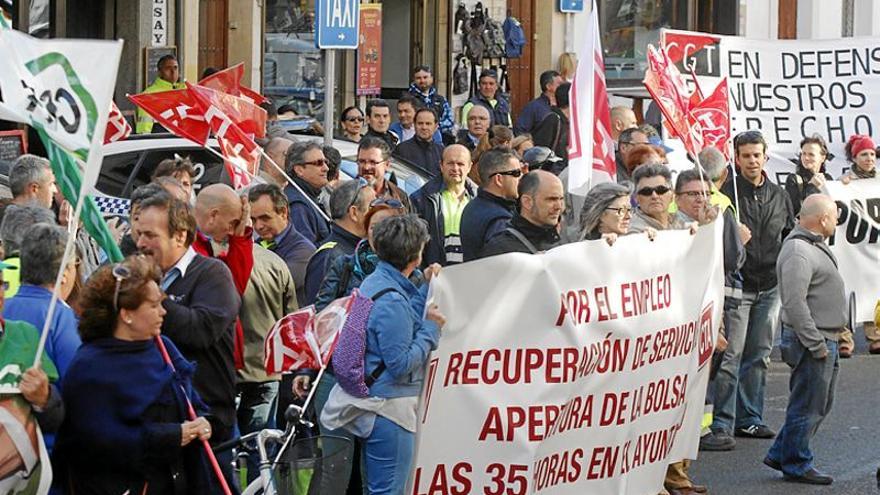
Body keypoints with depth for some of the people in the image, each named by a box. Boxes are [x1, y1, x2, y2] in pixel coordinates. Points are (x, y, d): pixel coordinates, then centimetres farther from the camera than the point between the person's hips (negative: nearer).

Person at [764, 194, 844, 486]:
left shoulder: (815, 246, 15)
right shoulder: (798, 252, -20)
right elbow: (794, 303, -25)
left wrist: (837, 332, 20)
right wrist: (816, 344, -23)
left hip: (825, 339, 11)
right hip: (811, 341, -11)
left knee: (821, 404, 17)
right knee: (808, 406, -2)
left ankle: (781, 454, 24)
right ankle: (795, 465, 9)